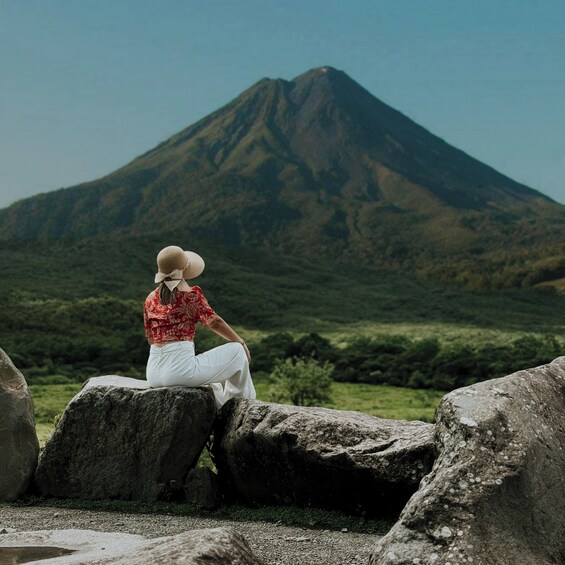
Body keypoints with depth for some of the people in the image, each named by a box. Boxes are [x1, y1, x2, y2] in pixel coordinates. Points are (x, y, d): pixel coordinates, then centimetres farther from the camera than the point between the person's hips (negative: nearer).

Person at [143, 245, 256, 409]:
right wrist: (241, 342, 6)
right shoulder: (191, 294, -7)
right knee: (236, 351, 12)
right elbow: (215, 322, -9)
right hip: (181, 368, -7)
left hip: (154, 374, 7)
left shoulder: (150, 299, 11)